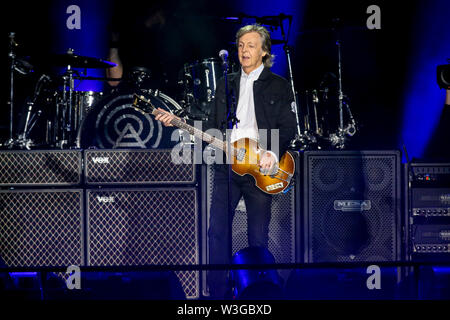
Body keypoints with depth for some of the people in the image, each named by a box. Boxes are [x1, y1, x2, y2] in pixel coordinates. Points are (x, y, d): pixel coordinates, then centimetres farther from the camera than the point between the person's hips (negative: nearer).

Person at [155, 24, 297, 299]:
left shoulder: (279, 85, 2)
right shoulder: (226, 84, 15)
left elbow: (289, 127, -3)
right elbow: (214, 126, 15)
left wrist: (274, 153, -19)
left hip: (261, 169, -4)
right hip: (227, 167, 4)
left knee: (258, 237, 2)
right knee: (217, 232, -1)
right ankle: (218, 294, 6)